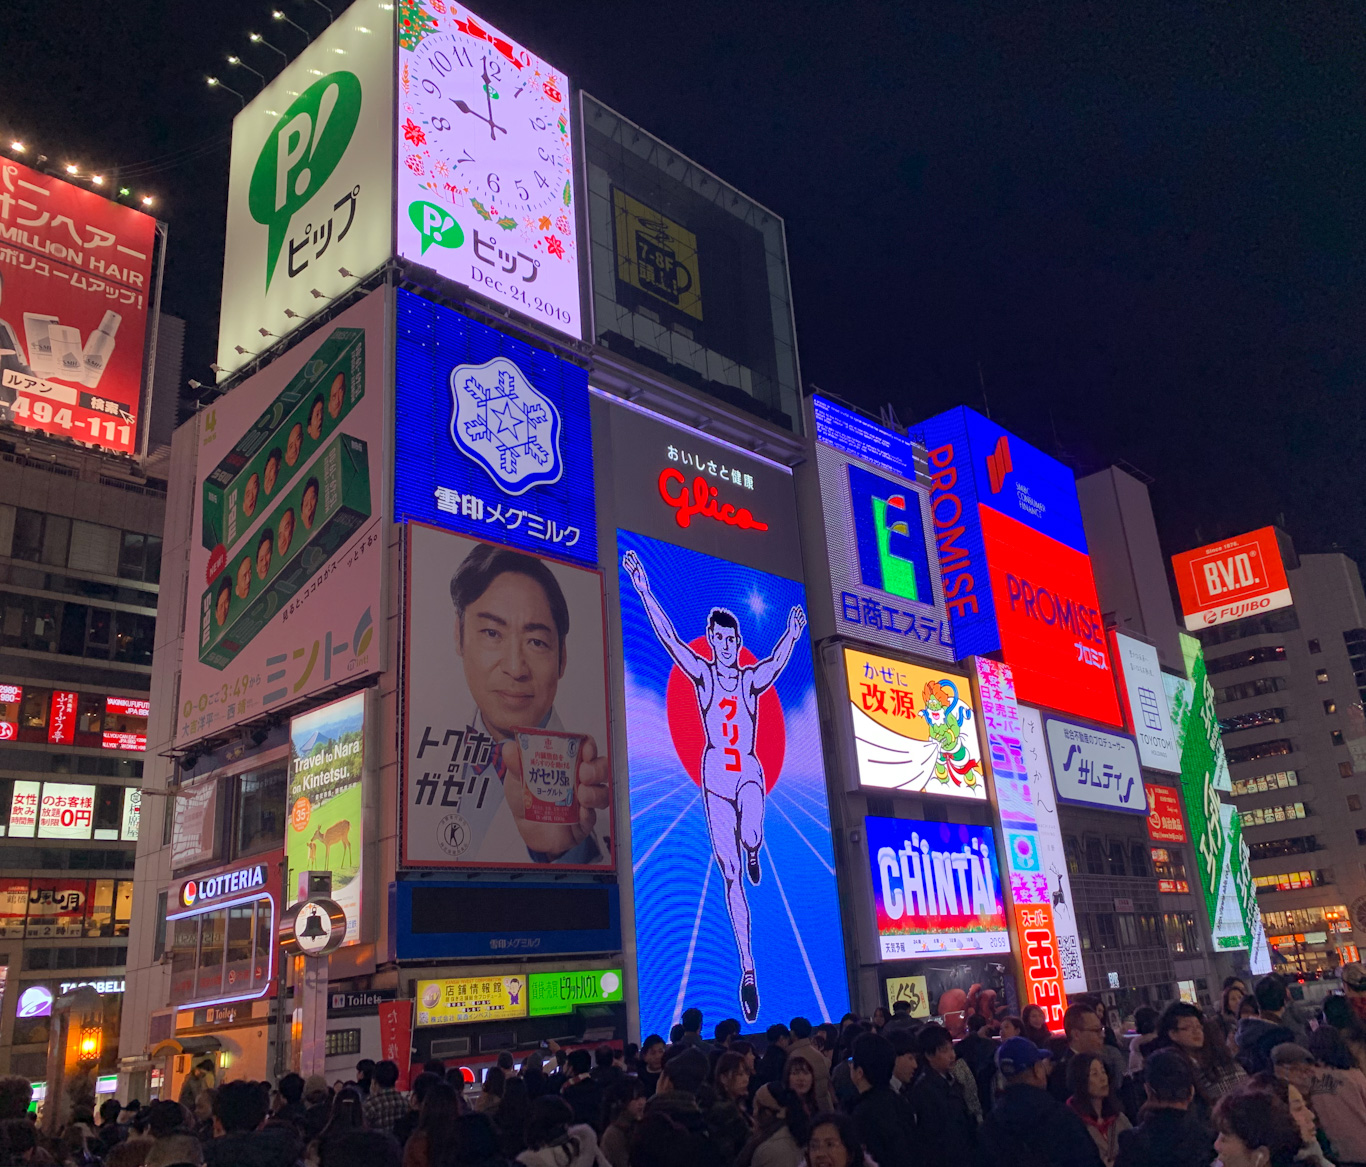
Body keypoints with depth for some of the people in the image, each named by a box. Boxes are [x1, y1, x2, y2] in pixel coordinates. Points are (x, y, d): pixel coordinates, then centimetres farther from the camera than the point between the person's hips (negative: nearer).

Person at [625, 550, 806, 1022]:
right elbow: (669, 638, -8)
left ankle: (753, 853, 10)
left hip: (749, 772, 0)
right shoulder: (702, 674, 1)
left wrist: (793, 635, -23)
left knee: (751, 837, -31)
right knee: (731, 877, 0)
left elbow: (777, 662, -10)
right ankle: (747, 968, 8)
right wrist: (644, 591, -15)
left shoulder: (752, 680, 5)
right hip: (715, 776, 1)